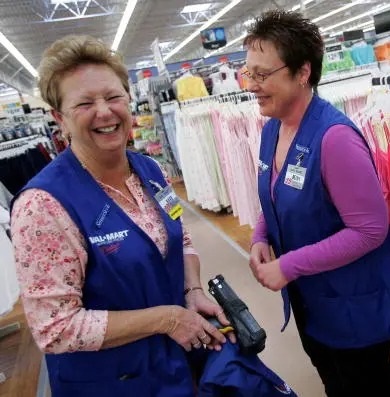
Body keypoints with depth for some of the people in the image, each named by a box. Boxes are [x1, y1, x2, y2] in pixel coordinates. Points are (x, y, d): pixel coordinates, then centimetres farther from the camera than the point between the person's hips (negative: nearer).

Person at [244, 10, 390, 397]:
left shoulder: (334, 136, -28)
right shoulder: (270, 130, -2)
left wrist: (289, 266, -24)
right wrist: (260, 239, -7)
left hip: (354, 308, -7)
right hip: (307, 300, 8)